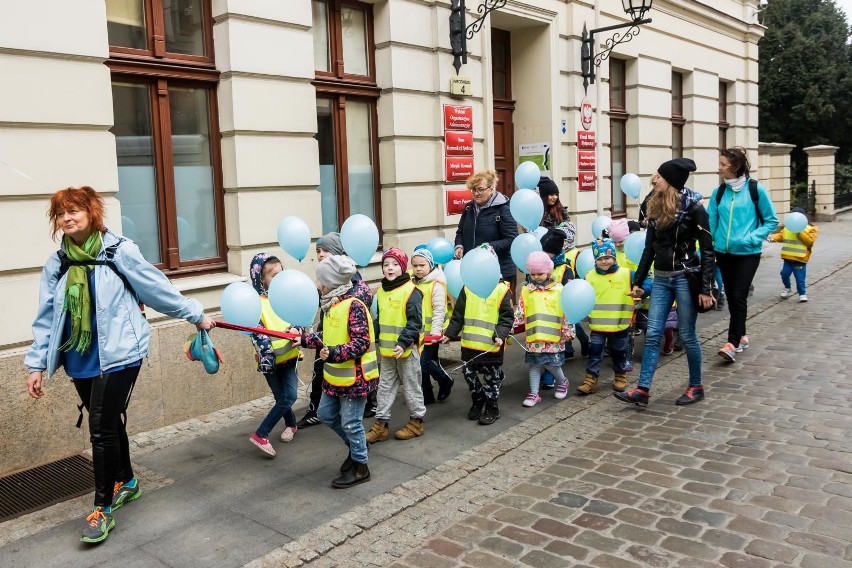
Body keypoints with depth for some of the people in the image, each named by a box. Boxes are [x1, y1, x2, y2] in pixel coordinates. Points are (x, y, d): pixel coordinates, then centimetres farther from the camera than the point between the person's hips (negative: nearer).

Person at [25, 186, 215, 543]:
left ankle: (103, 508, 10)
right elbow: (47, 318, 7)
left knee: (102, 429, -5)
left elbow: (158, 288, -2)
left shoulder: (120, 251, -10)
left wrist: (195, 315, 3)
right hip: (80, 362, 5)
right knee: (108, 424, 18)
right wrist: (38, 363, 6)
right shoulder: (56, 264, 3)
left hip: (118, 355, -5)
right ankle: (126, 482, 39)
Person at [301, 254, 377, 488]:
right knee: (326, 414, 19)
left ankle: (360, 467, 21)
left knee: (350, 422, 2)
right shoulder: (332, 304, 7)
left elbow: (361, 343, -26)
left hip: (355, 377, -9)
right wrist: (305, 339, 15)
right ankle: (354, 446, 39)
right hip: (335, 376, 9)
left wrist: (334, 353, -34)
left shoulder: (354, 306, -21)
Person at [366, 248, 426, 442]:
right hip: (386, 350, 6)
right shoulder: (381, 292, 8)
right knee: (385, 387, 12)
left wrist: (403, 343, -25)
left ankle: (417, 421, 23)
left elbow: (415, 322, -17)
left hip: (406, 350, -6)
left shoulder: (411, 291, -13)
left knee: (411, 387, 8)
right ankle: (381, 424, 20)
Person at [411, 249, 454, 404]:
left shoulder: (436, 285, -15)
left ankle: (445, 380, 14)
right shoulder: (412, 283, 6)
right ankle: (427, 396, 24)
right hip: (418, 332, 7)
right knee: (423, 362, 12)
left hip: (432, 332, -7)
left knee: (423, 361, -10)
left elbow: (439, 310, -20)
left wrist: (435, 332, -27)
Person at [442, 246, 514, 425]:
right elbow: (458, 315, 6)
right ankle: (478, 400, 35)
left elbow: (506, 318, -9)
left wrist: (500, 335, -22)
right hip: (470, 343, 4)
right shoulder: (468, 288, 3)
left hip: (491, 345, -4)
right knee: (469, 373, 13)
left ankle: (492, 407, 26)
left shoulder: (501, 289, -8)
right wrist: (450, 334, 0)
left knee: (492, 377, 9)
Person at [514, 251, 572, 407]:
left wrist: (567, 332, -3)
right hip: (533, 337, 3)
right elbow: (520, 313, 6)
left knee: (551, 364, 0)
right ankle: (534, 393, 17)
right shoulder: (526, 291, 6)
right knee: (534, 364, 8)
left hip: (553, 336, -3)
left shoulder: (558, 289, -1)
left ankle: (562, 382, 30)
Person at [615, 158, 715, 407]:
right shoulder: (655, 207, 8)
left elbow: (707, 250, -10)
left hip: (685, 277, -6)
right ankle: (642, 389, 5)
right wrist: (638, 281, 12)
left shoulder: (692, 207, -10)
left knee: (687, 334, 4)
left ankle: (696, 386, 22)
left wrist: (706, 288, -14)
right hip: (661, 278, 6)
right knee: (652, 334, 2)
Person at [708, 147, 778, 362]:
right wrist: (704, 250, -3)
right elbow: (710, 223, 3)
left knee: (739, 296, -8)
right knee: (730, 296, 11)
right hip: (723, 253, 4)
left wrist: (752, 237, -15)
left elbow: (771, 221, -2)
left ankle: (733, 343, -6)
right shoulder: (719, 192, 2)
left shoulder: (756, 189, -8)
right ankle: (740, 336, 27)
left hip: (748, 253, -4)